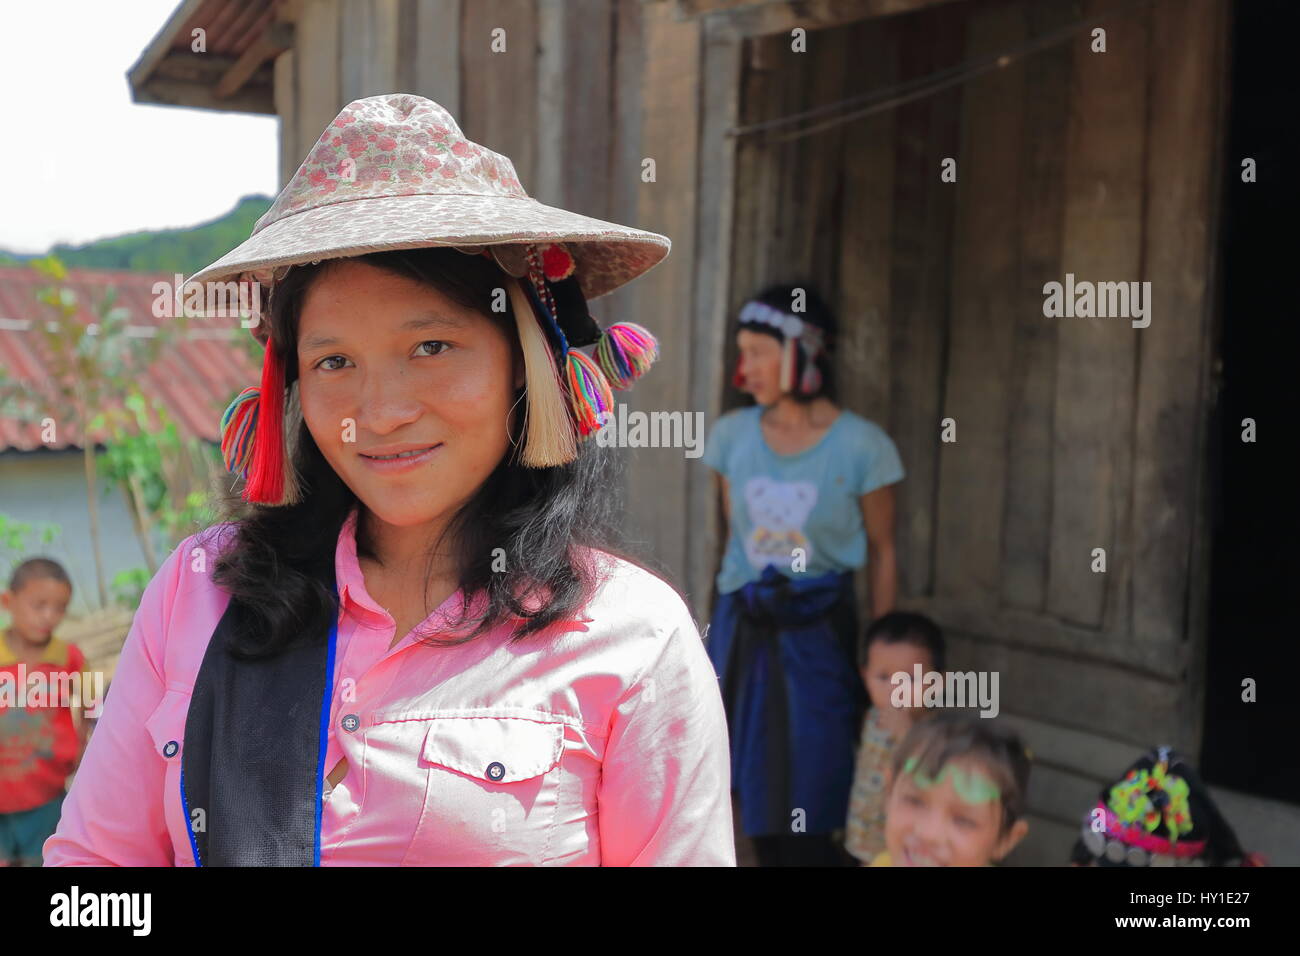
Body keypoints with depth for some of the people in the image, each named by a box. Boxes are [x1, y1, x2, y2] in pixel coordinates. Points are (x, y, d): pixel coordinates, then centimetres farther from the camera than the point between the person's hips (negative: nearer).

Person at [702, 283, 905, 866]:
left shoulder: (861, 445, -9)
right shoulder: (732, 434, 1)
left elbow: (882, 552, -2)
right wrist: (725, 626, 12)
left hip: (817, 634, -3)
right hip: (741, 629, 3)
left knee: (805, 818, -2)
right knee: (757, 806, 9)